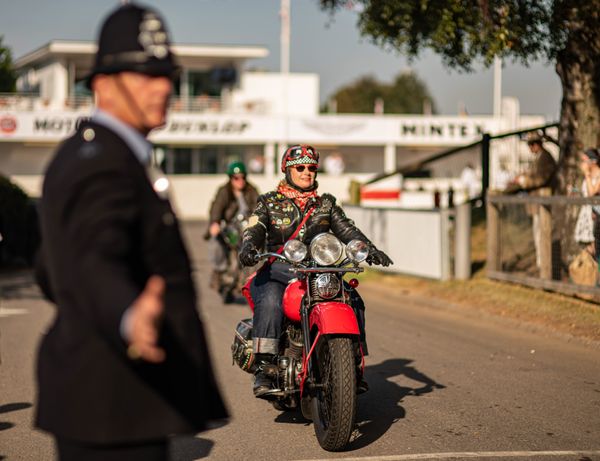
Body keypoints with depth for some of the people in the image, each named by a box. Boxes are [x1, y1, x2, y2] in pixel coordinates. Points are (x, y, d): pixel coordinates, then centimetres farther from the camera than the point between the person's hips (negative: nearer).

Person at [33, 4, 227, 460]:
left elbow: (52, 272, 25)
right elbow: (95, 264, -37)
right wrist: (130, 320, -59)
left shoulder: (78, 154, 13)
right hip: (114, 402, -11)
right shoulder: (106, 166, -19)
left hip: (87, 383, 11)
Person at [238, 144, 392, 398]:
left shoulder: (326, 203, 19)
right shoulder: (269, 202, 11)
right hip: (278, 270, -3)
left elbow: (346, 229, 7)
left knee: (354, 303, -19)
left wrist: (369, 249, -12)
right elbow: (255, 229, -4)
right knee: (269, 303, -35)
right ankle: (262, 368, -38)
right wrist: (248, 248, -28)